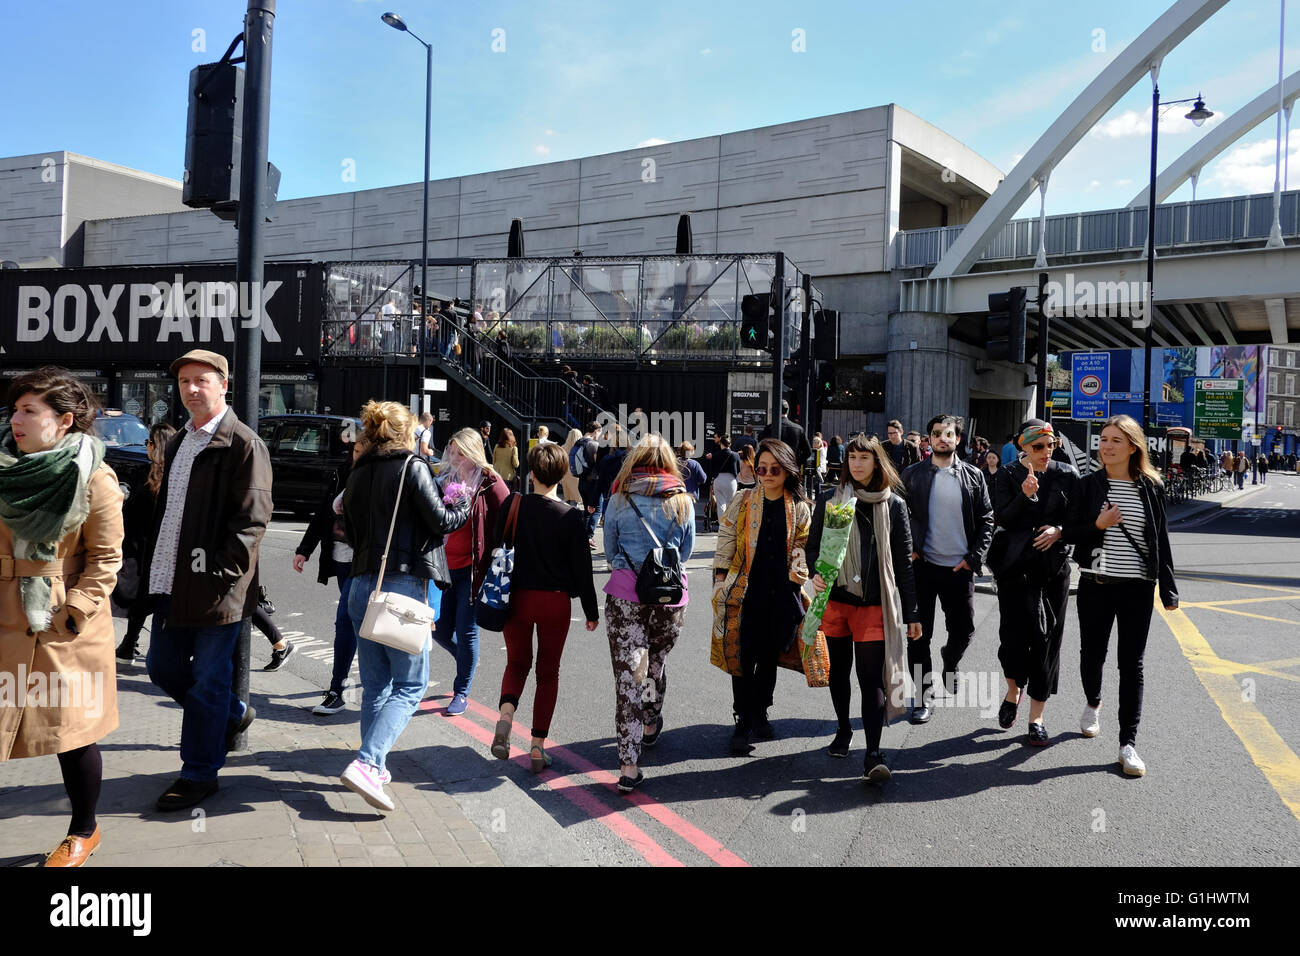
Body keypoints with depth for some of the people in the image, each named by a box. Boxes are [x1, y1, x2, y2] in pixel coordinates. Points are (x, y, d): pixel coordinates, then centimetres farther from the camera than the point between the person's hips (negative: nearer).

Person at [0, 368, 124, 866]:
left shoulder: (93, 479, -10)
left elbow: (106, 558, -7)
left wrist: (73, 612, -13)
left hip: (64, 627, -4)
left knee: (73, 730, 6)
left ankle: (84, 831, 26)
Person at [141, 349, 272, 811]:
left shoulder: (244, 445, -11)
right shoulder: (179, 442, 16)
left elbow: (252, 518, -16)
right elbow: (164, 508, 22)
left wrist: (220, 571, -20)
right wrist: (152, 565, 15)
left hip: (217, 586, -8)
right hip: (171, 582, 9)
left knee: (208, 681, 2)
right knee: (163, 667, 17)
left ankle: (199, 774, 17)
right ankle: (234, 713, 38)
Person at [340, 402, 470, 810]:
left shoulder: (358, 473, 12)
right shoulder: (413, 466, -7)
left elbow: (350, 533, 18)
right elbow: (441, 521, -10)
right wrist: (465, 503, 8)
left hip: (362, 585, 7)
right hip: (403, 585, -7)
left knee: (375, 684, 14)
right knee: (410, 685, 0)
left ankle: (374, 768, 19)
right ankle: (365, 764, -13)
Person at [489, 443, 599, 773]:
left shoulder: (512, 506, -7)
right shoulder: (571, 517, -11)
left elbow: (496, 549, 0)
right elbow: (582, 568, -6)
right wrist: (591, 612, 5)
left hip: (517, 597, 1)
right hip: (556, 601, -1)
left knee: (517, 662, 20)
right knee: (548, 672, 12)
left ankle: (506, 712, -8)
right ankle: (538, 746, 12)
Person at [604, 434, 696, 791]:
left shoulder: (619, 500, 1)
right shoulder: (683, 501, 3)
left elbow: (609, 551, 12)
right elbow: (686, 551, 13)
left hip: (625, 594, -2)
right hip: (671, 595, 2)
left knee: (627, 674, -2)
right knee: (656, 663, 22)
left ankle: (629, 765, -5)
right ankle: (651, 725, 46)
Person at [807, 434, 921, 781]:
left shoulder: (894, 505, 4)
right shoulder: (829, 500, 6)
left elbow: (903, 562, 5)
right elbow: (813, 545, 10)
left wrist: (911, 613, 4)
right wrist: (816, 573, -13)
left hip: (875, 604, -2)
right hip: (835, 599, 2)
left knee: (871, 677, -8)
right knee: (839, 670, 15)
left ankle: (873, 755, -4)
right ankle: (843, 730, 35)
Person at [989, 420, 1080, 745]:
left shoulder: (1067, 475, 6)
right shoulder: (1007, 476, 2)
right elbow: (1003, 519, -7)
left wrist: (1059, 529, -11)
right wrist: (1025, 496, -23)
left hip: (1054, 566, 1)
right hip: (1016, 566, -1)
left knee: (1047, 639, 2)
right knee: (1013, 634, -7)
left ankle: (1036, 718, 11)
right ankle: (1013, 692, 25)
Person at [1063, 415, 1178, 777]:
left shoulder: (1150, 487, 3)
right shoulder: (1089, 485, 1)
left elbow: (1161, 540, 7)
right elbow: (1069, 532, 3)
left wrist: (1168, 589, 5)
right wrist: (1097, 525, -16)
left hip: (1137, 587, 0)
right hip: (1095, 584, 0)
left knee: (1132, 665, 1)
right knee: (1092, 653, 13)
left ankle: (1128, 743, 7)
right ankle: (1093, 704, 44)